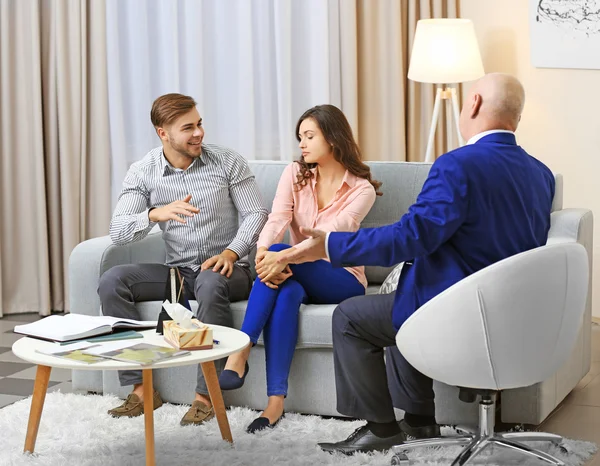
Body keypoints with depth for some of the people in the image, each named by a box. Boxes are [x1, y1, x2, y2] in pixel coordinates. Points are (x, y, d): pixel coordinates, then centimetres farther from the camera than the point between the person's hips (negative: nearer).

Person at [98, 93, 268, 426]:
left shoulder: (228, 162, -2)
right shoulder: (143, 173, 0)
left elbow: (256, 214, -3)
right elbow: (118, 232, -9)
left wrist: (231, 252, -21)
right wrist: (155, 214, -30)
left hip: (224, 269, -3)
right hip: (177, 271, 3)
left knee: (210, 282, -39)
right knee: (112, 281, -19)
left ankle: (206, 395, -30)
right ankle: (142, 389, -17)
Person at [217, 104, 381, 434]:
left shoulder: (361, 189, -7)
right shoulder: (295, 174, 6)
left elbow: (329, 235, -23)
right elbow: (277, 220, -11)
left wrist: (282, 257, -40)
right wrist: (262, 254, -34)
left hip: (341, 280, -3)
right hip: (300, 276, 3)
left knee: (278, 252, -31)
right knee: (286, 291, -35)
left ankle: (240, 356, -36)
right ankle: (275, 400, -41)